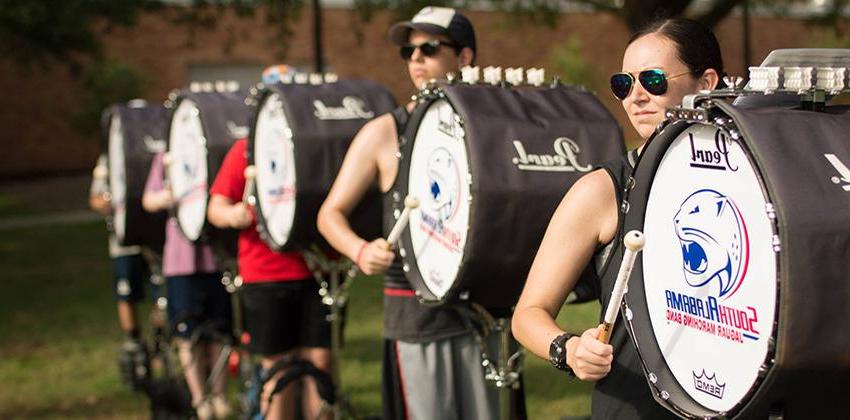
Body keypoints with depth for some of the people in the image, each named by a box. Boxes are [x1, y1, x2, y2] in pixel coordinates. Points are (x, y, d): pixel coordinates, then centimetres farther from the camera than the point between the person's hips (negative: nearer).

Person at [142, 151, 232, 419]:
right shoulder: (168, 156, 7)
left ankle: (219, 395, 24)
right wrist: (170, 195, -12)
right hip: (182, 259, 1)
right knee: (188, 335, 4)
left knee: (220, 332, 9)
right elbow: (148, 201, 10)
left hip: (218, 256, 0)